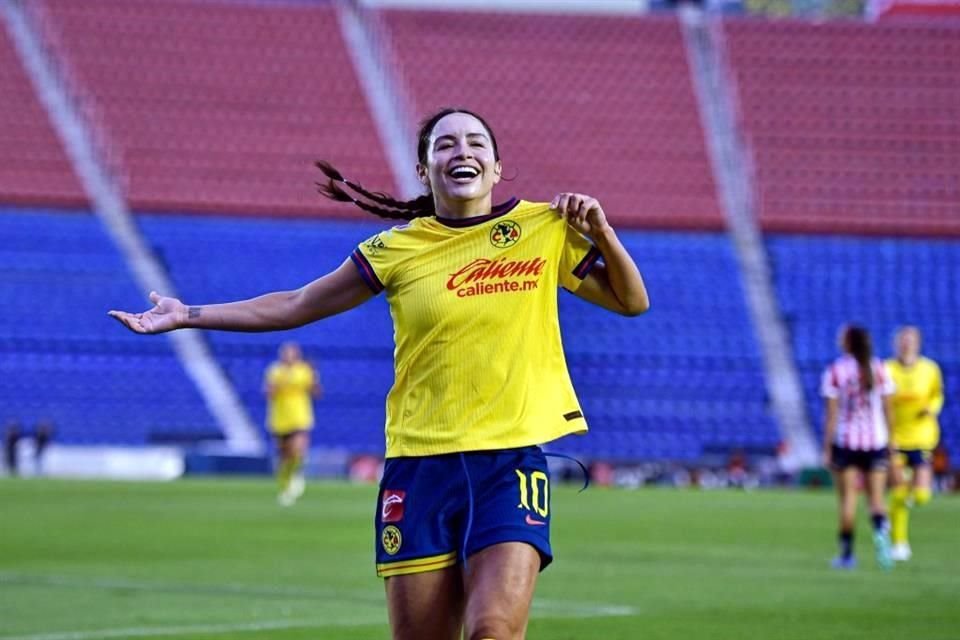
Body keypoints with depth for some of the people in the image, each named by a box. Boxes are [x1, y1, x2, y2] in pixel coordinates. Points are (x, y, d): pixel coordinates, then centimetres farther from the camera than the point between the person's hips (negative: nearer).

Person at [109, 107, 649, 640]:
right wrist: (187, 315, 12)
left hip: (512, 463, -1)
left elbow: (631, 301, 14)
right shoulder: (397, 250, 5)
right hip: (421, 466, 1)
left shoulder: (546, 229, 5)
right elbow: (296, 305, 15)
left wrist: (601, 233, -4)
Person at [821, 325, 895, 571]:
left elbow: (832, 414, -7)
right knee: (876, 497, 4)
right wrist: (891, 441, 11)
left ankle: (847, 553, 8)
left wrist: (827, 448, -3)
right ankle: (881, 530, -26)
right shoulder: (879, 370, 2)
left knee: (847, 498, 6)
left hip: (845, 442, -2)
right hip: (876, 442, 2)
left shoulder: (834, 372, -4)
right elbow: (887, 409, 2)